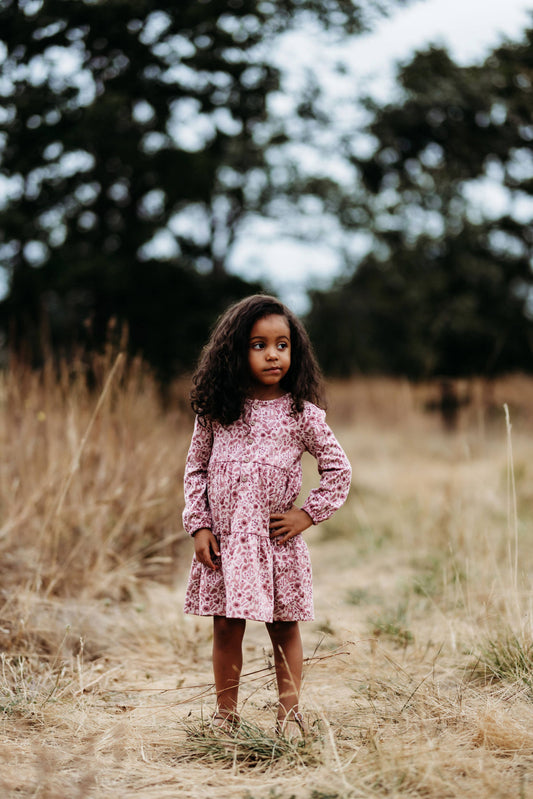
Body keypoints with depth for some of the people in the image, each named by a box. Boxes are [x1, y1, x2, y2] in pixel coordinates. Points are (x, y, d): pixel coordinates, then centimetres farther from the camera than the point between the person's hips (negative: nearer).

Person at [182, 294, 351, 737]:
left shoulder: (301, 414, -2)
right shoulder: (216, 411, 2)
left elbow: (339, 468, 4)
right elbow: (196, 470, 8)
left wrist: (307, 515, -3)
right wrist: (199, 526, 0)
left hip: (278, 539, -1)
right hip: (224, 538, 1)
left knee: (284, 628, 7)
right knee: (226, 627, 6)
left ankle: (289, 712, 19)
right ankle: (225, 713, 19)